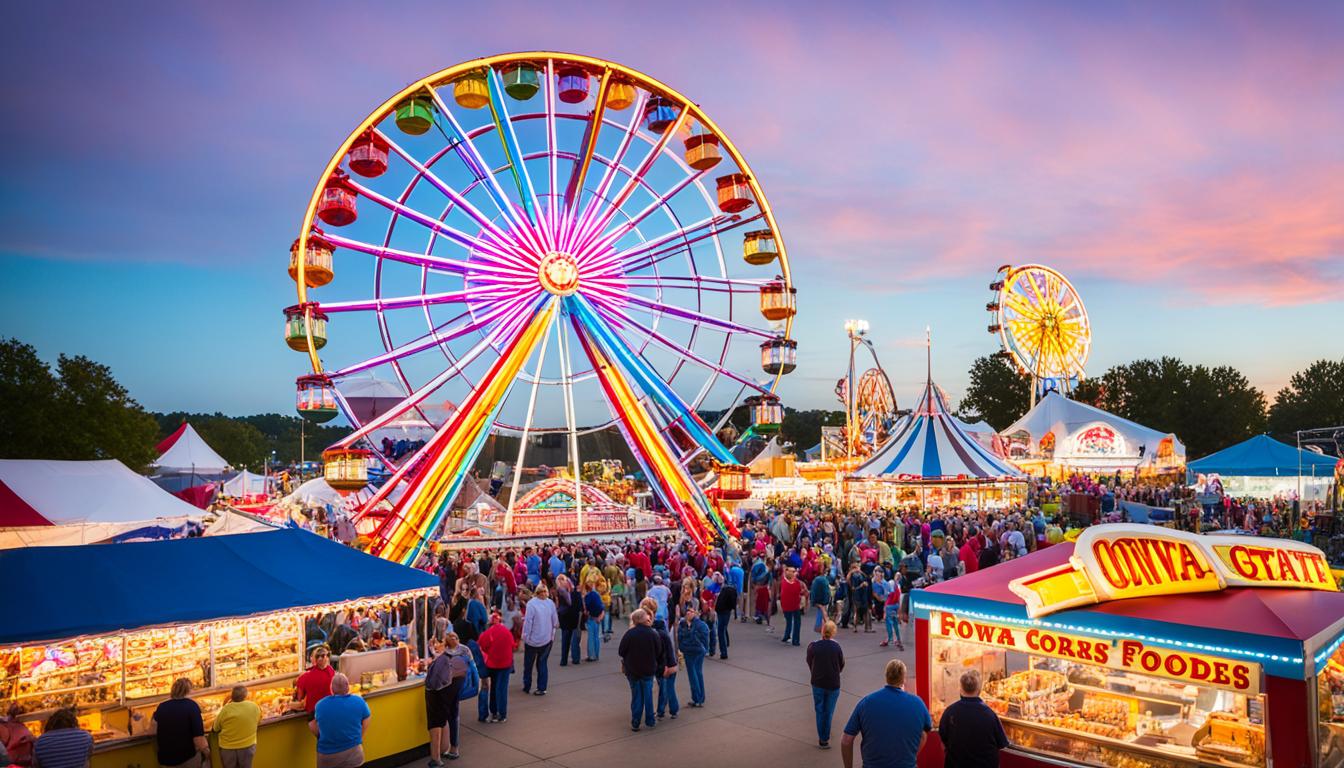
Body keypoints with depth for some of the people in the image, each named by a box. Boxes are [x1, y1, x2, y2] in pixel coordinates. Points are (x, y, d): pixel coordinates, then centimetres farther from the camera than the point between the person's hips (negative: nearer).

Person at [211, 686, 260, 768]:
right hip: (248, 746, 1)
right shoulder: (254, 706, -9)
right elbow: (258, 722, 10)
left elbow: (215, 729, -3)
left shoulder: (225, 709, -15)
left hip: (228, 748, -1)